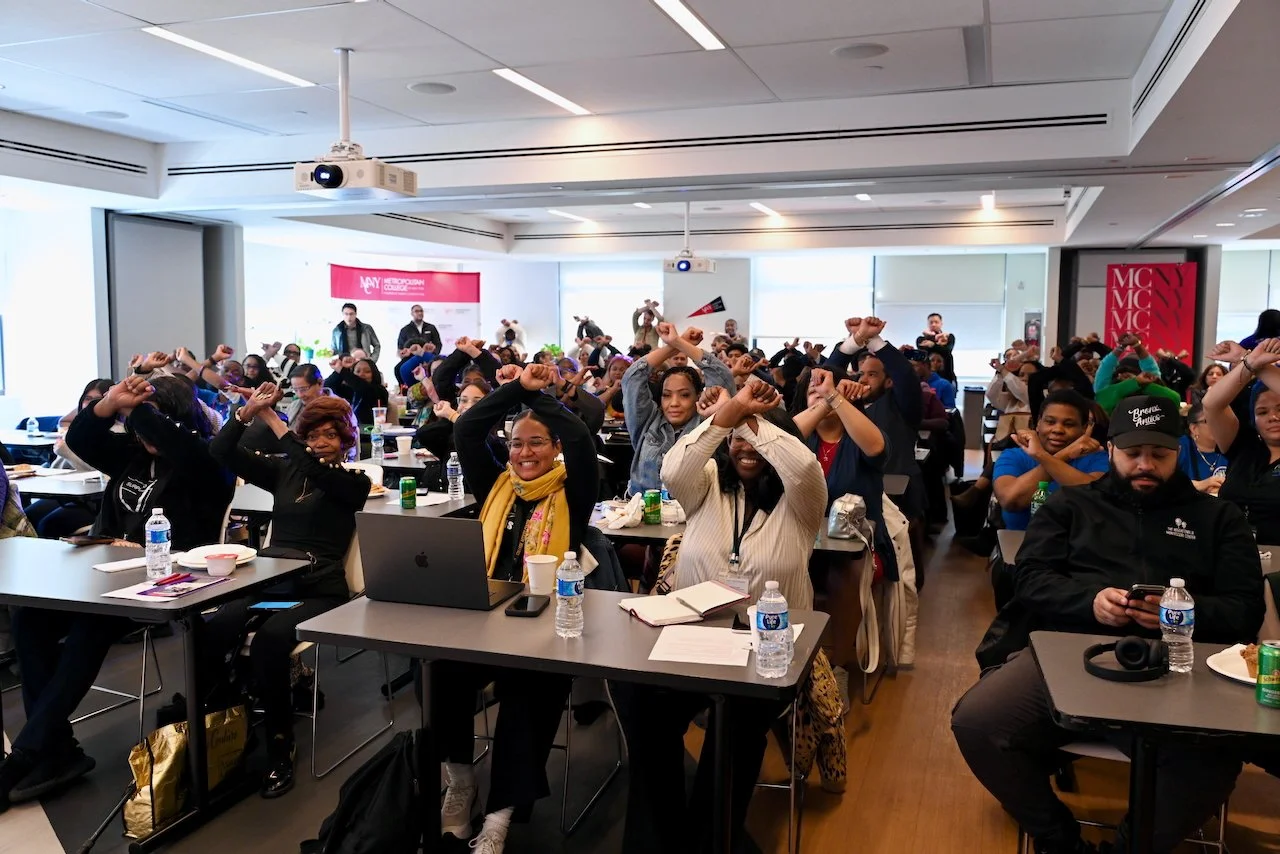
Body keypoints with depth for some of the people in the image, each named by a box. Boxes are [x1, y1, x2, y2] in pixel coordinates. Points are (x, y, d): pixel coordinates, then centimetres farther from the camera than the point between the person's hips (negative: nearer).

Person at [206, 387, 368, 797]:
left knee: (269, 640, -35)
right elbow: (221, 453, 10)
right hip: (270, 582, 4)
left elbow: (318, 470, -17)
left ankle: (280, 751, -22)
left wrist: (272, 419, -13)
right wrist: (247, 411, -5)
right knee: (210, 631, -29)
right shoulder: (284, 471, 19)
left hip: (319, 591, -4)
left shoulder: (353, 482, 5)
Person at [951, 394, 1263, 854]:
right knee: (976, 721, -25)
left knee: (1212, 758, -35)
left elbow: (1247, 609, 12)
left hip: (1172, 668, -1)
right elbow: (1030, 579, 11)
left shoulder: (1218, 517, 22)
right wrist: (1089, 601, -10)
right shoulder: (1070, 504, 22)